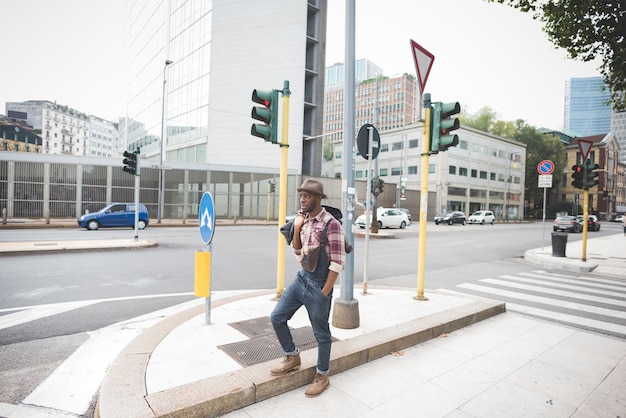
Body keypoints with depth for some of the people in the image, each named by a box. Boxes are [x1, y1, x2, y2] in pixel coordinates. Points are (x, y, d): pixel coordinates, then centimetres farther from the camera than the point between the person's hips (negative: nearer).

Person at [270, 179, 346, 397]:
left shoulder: (331, 224, -18)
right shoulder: (304, 220, 5)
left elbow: (337, 262, -18)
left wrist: (325, 292, -16)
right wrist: (296, 228, -3)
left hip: (319, 284, -7)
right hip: (301, 278, 8)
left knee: (321, 333, 9)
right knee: (277, 317, 10)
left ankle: (322, 376, 31)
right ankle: (292, 357, 32)